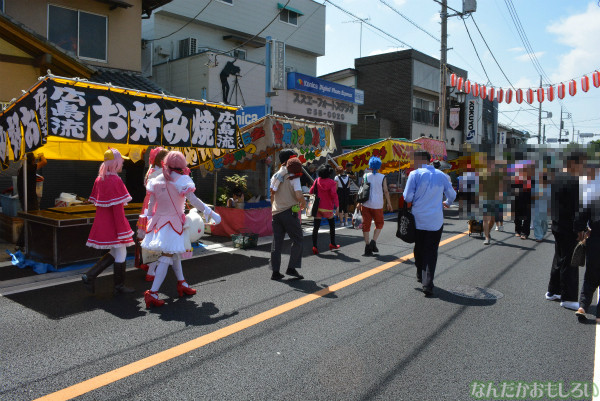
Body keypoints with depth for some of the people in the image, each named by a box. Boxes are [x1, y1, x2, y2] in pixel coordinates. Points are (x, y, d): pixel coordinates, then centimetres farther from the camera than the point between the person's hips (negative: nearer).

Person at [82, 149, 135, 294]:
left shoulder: (99, 179, 8)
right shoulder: (115, 181, -19)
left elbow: (97, 202, 14)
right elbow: (117, 208, -21)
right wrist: (122, 230, -18)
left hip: (102, 221, 9)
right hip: (113, 223, -9)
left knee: (115, 252, 20)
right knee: (121, 253, 6)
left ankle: (90, 276, 14)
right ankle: (119, 286, 18)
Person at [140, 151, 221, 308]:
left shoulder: (156, 181, 6)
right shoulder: (181, 180, -11)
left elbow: (151, 204, 10)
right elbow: (193, 200, -18)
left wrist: (149, 220, 23)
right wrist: (211, 213, -14)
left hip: (159, 221, 7)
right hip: (172, 222, -7)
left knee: (175, 253, 21)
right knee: (167, 256, -6)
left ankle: (181, 284, 33)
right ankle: (152, 293, -10)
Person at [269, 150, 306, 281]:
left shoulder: (275, 176, 12)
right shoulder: (293, 176, -7)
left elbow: (272, 195, 15)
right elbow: (299, 196, -16)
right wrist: (303, 204, 3)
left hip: (276, 212, 6)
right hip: (289, 211, -6)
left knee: (277, 242, 8)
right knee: (297, 240, 5)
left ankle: (275, 271, 8)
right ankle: (291, 268, 0)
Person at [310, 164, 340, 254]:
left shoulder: (316, 181, 1)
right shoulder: (332, 183, -9)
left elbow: (311, 192, 7)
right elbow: (334, 195, -14)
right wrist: (336, 205, -9)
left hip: (317, 207, 2)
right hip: (328, 208, -2)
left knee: (316, 227, 2)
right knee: (332, 225, 19)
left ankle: (314, 246, -7)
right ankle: (332, 244, 27)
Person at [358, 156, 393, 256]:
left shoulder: (366, 176, 0)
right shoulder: (382, 177, -2)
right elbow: (385, 191, -3)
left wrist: (359, 202, 6)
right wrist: (389, 204, 7)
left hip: (366, 204, 1)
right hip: (377, 205, -1)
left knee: (366, 224, 7)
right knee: (379, 224, 17)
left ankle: (367, 246, 6)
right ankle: (373, 242, 1)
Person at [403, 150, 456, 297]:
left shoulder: (415, 174, -8)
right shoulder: (441, 175, 3)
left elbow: (407, 197, -12)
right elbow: (452, 194, 14)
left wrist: (410, 204, 11)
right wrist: (447, 203, 35)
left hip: (418, 220, -1)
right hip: (436, 221, 1)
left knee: (419, 249, 18)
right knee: (431, 252, 5)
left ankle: (420, 276, 32)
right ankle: (427, 284, -4)